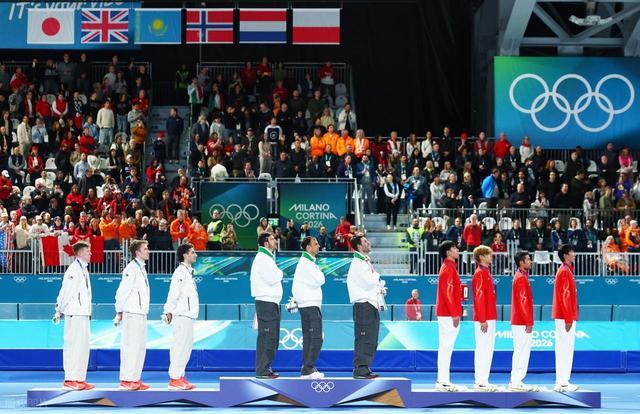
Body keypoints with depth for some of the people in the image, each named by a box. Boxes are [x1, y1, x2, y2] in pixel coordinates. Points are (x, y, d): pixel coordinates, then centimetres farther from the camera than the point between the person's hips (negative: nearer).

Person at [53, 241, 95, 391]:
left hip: (83, 313, 9)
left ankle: (79, 379, 13)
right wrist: (59, 311, -12)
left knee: (83, 346, 10)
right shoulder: (73, 269, -13)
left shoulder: (83, 269, 17)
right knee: (73, 346, -8)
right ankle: (69, 380, -6)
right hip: (74, 314, -9)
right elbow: (66, 291, -14)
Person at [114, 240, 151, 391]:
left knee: (140, 347, 9)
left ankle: (135, 379, 14)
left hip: (141, 313, 9)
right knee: (130, 347, -8)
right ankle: (126, 380, -7)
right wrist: (119, 313, -12)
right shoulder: (131, 269, -12)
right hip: (132, 314, -9)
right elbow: (122, 292, -14)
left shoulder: (141, 269, 17)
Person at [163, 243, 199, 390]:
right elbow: (173, 293, -17)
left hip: (188, 315, 10)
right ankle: (175, 379, -10)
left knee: (186, 346, 11)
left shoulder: (188, 272, 20)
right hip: (182, 314, -10)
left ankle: (179, 376, 15)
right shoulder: (180, 272, -10)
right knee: (180, 346, -10)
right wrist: (169, 311, -21)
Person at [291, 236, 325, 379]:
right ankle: (308, 369, -17)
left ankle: (307, 369, 11)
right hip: (309, 304, -11)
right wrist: (319, 272, 3)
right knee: (316, 338, -14)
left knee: (308, 338, 10)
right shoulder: (306, 263, -12)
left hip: (307, 304, 11)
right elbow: (320, 280, -16)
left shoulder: (308, 262, 19)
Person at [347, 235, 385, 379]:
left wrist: (380, 287, 8)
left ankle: (365, 368, 15)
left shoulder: (366, 262, 22)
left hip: (372, 305, 10)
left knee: (371, 341, 11)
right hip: (363, 304, -10)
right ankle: (360, 369, -13)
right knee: (363, 339, -12)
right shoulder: (357, 263, -9)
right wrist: (376, 275, 0)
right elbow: (368, 282, -19)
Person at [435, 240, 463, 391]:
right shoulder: (448, 268, -12)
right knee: (446, 346, -9)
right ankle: (443, 381, -9)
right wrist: (455, 314, -19)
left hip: (448, 314, 10)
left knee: (446, 347, 10)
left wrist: (456, 312, 17)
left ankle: (443, 380, 13)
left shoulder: (450, 267, 18)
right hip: (448, 315, -10)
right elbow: (447, 292, -19)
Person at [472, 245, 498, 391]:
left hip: (490, 318, 10)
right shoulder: (480, 274, -12)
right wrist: (483, 320, -20)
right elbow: (479, 298, -17)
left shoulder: (486, 273, 17)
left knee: (488, 349, 11)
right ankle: (480, 382, -6)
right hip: (484, 319, -10)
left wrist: (491, 318, 18)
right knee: (483, 349, -8)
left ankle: (483, 381, 14)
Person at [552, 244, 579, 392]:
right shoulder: (565, 272, -13)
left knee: (564, 349, 10)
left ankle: (561, 382, 12)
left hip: (564, 317, 10)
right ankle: (562, 383, -10)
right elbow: (565, 297, -18)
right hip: (566, 317, -10)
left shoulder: (566, 271, 18)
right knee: (565, 349, -9)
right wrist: (568, 319, -20)